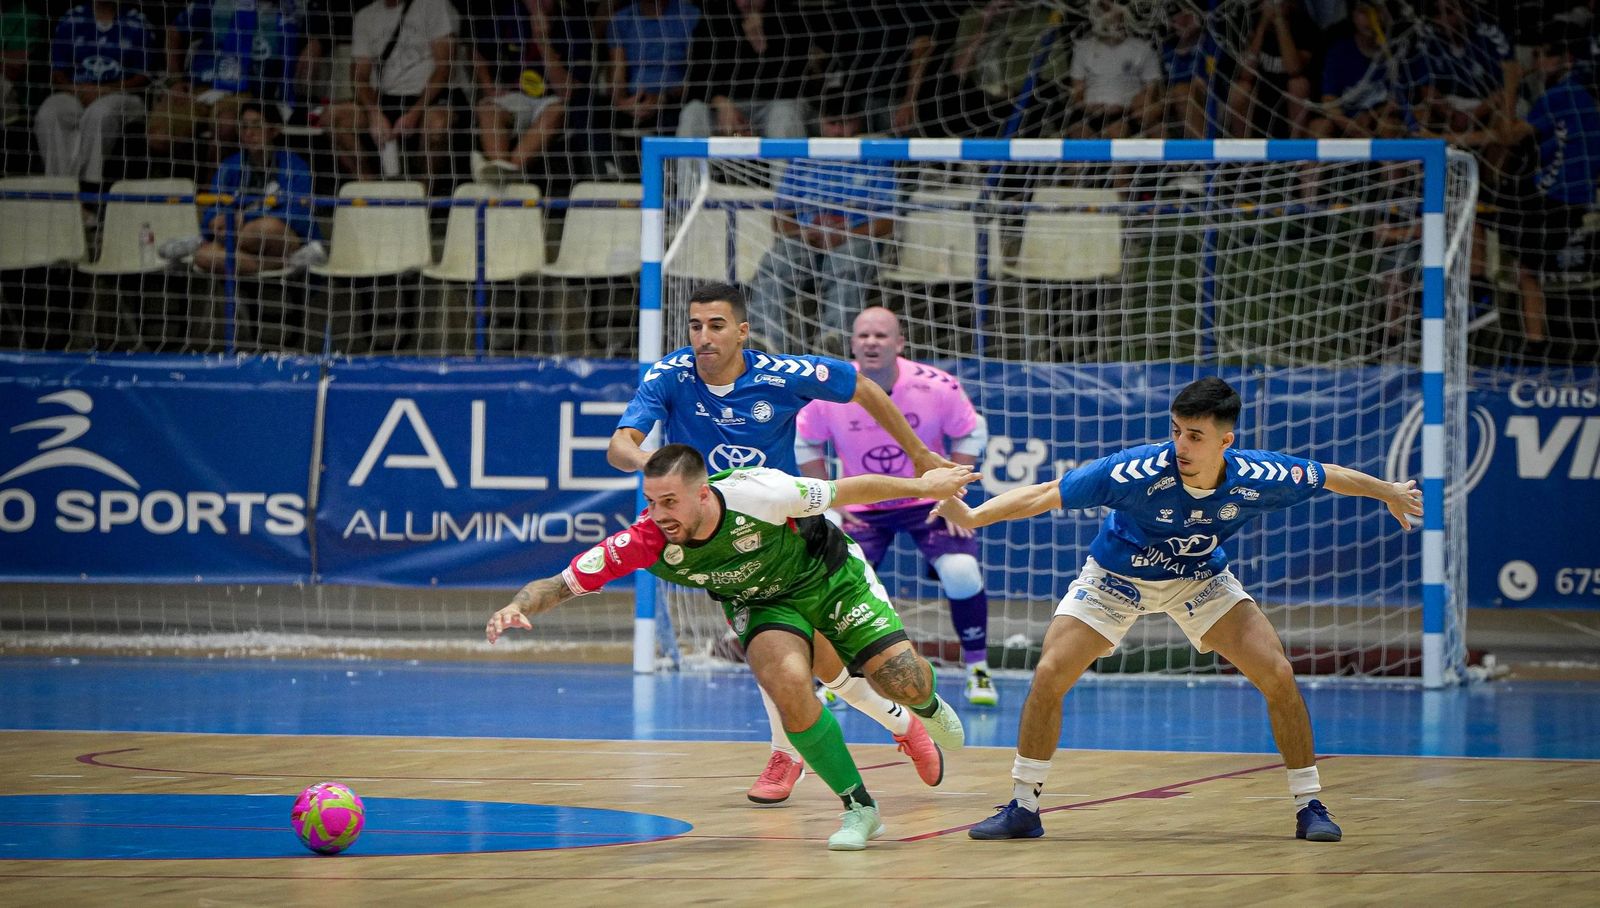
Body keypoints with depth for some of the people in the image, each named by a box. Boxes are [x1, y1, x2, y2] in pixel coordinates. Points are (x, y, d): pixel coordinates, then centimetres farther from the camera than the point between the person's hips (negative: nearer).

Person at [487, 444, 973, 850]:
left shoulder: (760, 494, -37)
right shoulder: (645, 542, -32)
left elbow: (845, 492, -21)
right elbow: (559, 584, -29)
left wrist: (921, 485, -8)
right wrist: (518, 606, -50)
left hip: (829, 575, -1)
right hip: (762, 603, 1)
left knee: (905, 683, -6)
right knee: (788, 684, -28)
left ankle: (928, 705, 37)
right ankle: (859, 808, -7)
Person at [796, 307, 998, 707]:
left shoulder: (936, 387, -21)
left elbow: (971, 433, -4)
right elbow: (805, 443, 1)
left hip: (928, 500, -1)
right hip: (860, 507, 1)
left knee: (962, 575, -22)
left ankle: (977, 670, 2)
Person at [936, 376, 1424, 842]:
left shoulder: (1258, 478, -28)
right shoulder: (1139, 471, -36)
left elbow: (1330, 475, -7)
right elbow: (1045, 495, -31)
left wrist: (1389, 492, 8)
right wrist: (972, 516, -41)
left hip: (1200, 577, 2)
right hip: (1116, 576, -2)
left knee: (1277, 675, -13)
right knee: (1049, 675, -16)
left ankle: (1309, 805, 4)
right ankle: (1023, 807, 2)